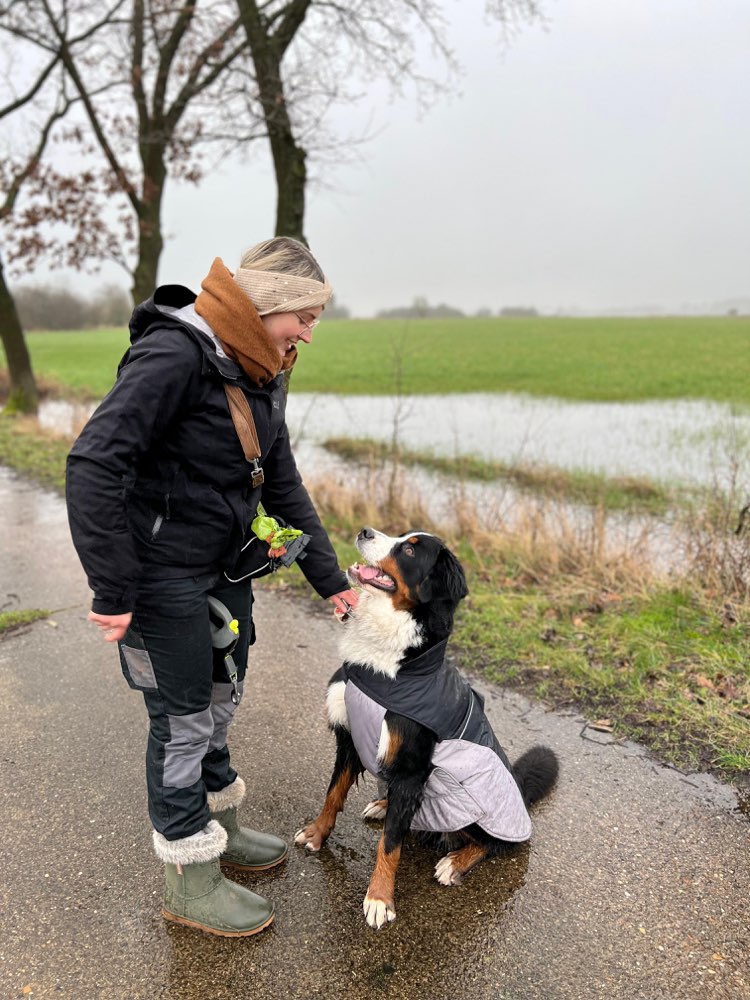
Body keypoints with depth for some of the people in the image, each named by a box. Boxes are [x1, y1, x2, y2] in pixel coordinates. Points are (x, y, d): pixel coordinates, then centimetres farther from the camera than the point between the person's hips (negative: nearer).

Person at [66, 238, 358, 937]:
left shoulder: (261, 375, 6)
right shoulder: (174, 354, -22)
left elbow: (282, 485, 11)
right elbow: (94, 464, -27)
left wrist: (329, 580, 11)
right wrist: (112, 591, -26)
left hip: (225, 566, 8)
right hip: (163, 575, -8)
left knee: (220, 701, 20)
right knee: (183, 720, 4)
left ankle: (218, 827, 42)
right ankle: (188, 881, 24)